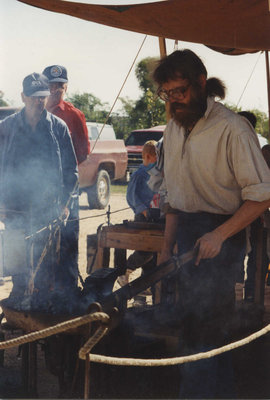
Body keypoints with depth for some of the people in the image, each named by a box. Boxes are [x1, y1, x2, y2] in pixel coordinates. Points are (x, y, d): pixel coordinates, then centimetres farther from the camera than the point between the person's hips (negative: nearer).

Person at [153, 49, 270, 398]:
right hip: (187, 232, 7)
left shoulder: (231, 128, -15)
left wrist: (219, 235, -22)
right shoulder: (173, 129, 10)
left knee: (200, 329, -9)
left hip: (220, 234, -7)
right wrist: (167, 246, 14)